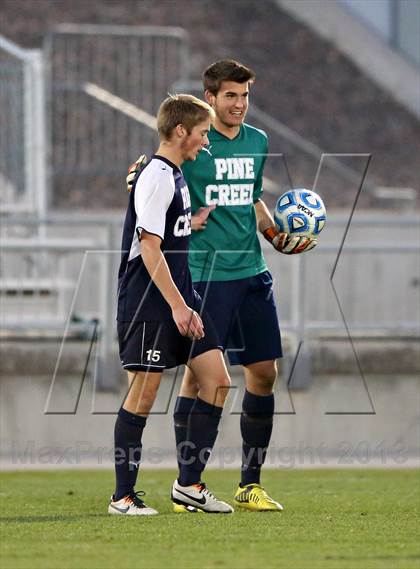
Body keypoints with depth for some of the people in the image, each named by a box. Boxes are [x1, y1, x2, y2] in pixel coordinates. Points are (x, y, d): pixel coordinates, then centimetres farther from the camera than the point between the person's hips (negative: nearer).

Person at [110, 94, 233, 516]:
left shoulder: (174, 175, 15)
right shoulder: (156, 177, -14)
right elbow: (149, 247, -20)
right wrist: (177, 306, -22)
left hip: (179, 297, 10)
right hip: (149, 302, -10)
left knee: (216, 379, 3)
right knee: (143, 393, -5)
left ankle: (189, 484, 7)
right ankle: (123, 496, 3)